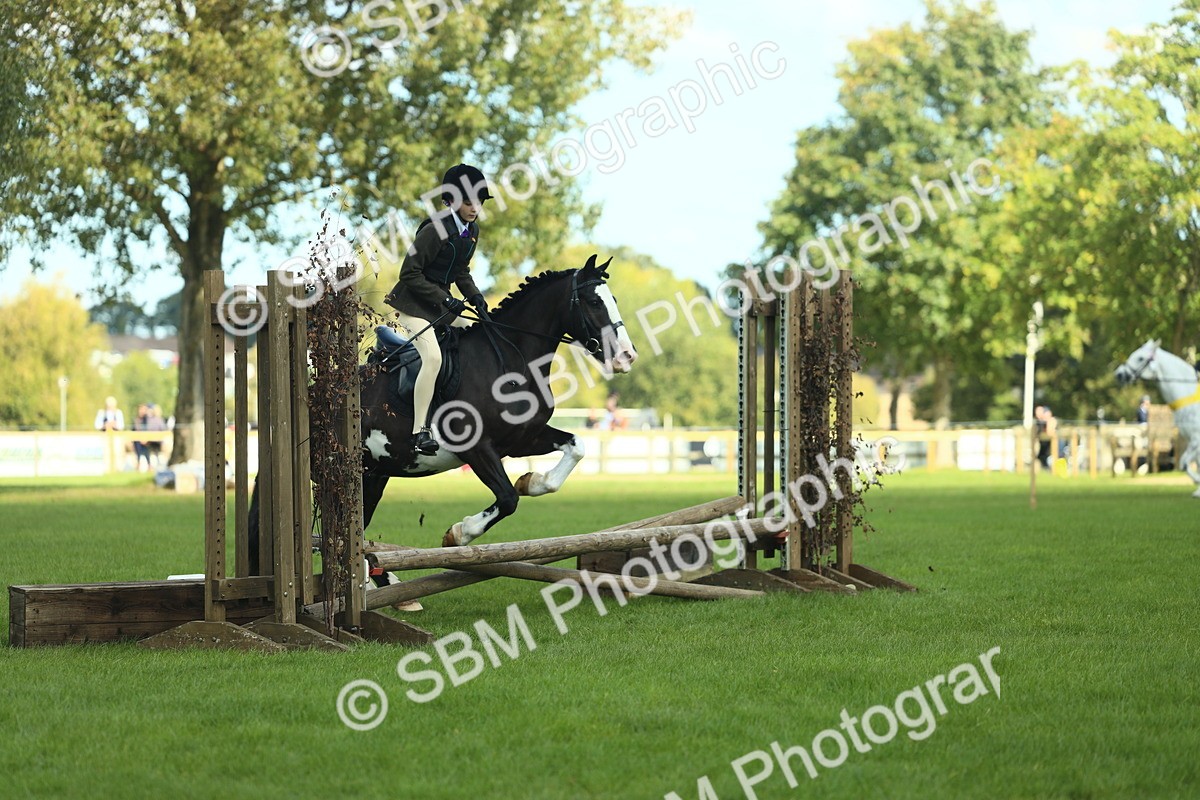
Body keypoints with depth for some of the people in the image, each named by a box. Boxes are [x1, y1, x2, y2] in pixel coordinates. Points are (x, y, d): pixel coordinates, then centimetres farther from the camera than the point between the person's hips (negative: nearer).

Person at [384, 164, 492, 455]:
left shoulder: (472, 230, 5)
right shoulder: (436, 230, -21)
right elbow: (410, 273, -21)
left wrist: (475, 296, -1)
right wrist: (443, 299, -24)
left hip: (442, 301, 9)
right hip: (414, 302, -9)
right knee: (433, 357, -25)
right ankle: (420, 432, -22)